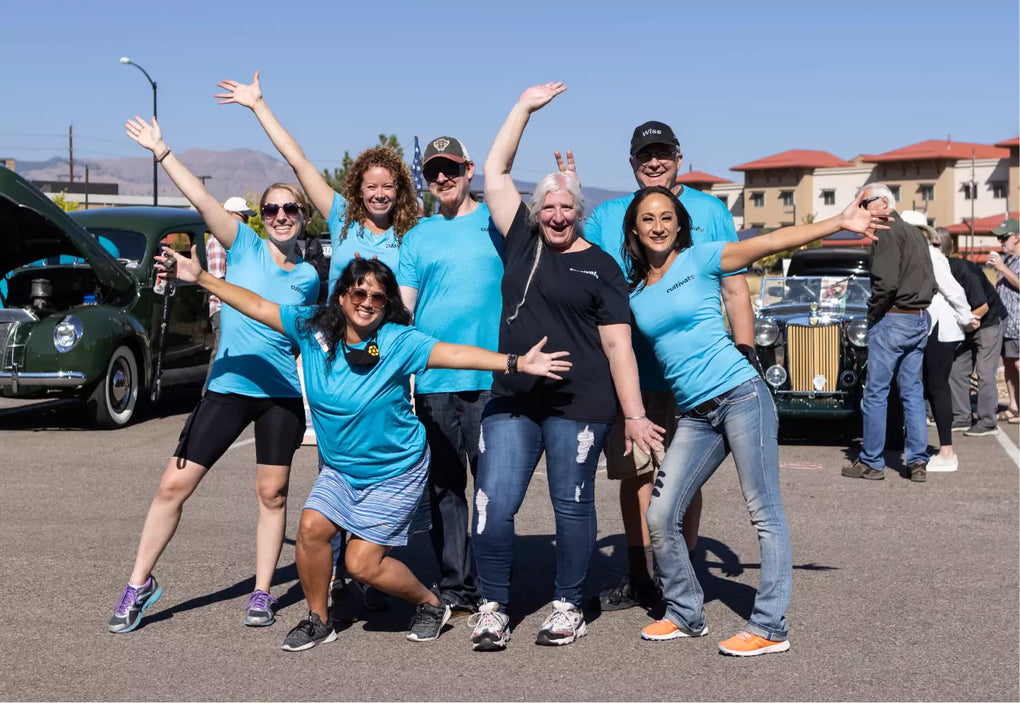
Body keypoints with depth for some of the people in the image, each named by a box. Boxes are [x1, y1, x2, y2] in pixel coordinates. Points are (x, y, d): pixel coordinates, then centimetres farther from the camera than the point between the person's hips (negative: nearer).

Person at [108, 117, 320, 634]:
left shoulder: (309, 278, 5)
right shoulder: (245, 246, -1)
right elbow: (201, 199, -12)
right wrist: (161, 153, -20)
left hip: (282, 394, 1)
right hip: (229, 386, -1)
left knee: (272, 493, 5)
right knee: (174, 484, -1)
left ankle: (262, 594, 18)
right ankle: (139, 585, 13)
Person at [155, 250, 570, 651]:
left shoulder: (397, 342, -19)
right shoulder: (312, 328, -7)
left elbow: (452, 353, -30)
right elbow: (257, 306, -3)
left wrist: (516, 363, -41)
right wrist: (201, 278, -6)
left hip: (395, 470, -4)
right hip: (340, 466, 5)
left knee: (362, 564, -7)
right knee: (311, 527, -15)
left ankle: (431, 605, 20)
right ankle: (318, 621, 9)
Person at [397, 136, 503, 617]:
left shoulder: (497, 222, 8)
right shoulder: (416, 237, 14)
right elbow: (402, 307, 11)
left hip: (490, 377, -2)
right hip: (432, 379, 3)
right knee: (445, 487, 5)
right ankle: (456, 587, 12)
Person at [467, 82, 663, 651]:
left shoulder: (600, 265, 3)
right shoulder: (523, 242, 12)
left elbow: (619, 345, -1)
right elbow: (495, 174, 12)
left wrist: (635, 414, -7)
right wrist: (524, 107, 12)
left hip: (579, 404, -3)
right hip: (512, 400, 3)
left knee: (573, 506, 4)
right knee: (494, 505, -4)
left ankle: (568, 607, 19)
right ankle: (494, 608, 9)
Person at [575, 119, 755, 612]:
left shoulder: (709, 210, 4)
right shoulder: (606, 217, 10)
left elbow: (735, 289, 3)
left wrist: (745, 353, -4)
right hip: (628, 370, 3)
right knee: (635, 473, 9)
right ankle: (639, 580, 21)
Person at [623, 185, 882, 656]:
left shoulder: (699, 259, 0)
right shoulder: (633, 293, 13)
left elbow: (773, 241, -7)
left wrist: (840, 222, -13)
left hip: (739, 396, -5)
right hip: (694, 417, 5)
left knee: (765, 514, -4)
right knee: (660, 518, 3)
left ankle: (770, 627, 0)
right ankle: (686, 614, 19)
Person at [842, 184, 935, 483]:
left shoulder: (888, 232, -12)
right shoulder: (915, 232, 17)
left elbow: (886, 282, -22)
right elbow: (929, 279, 19)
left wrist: (873, 314, -9)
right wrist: (918, 306, 16)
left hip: (893, 320, -9)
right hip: (920, 320, 9)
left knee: (876, 394, -1)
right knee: (913, 392, 11)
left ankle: (871, 463, 3)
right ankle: (918, 462, 10)